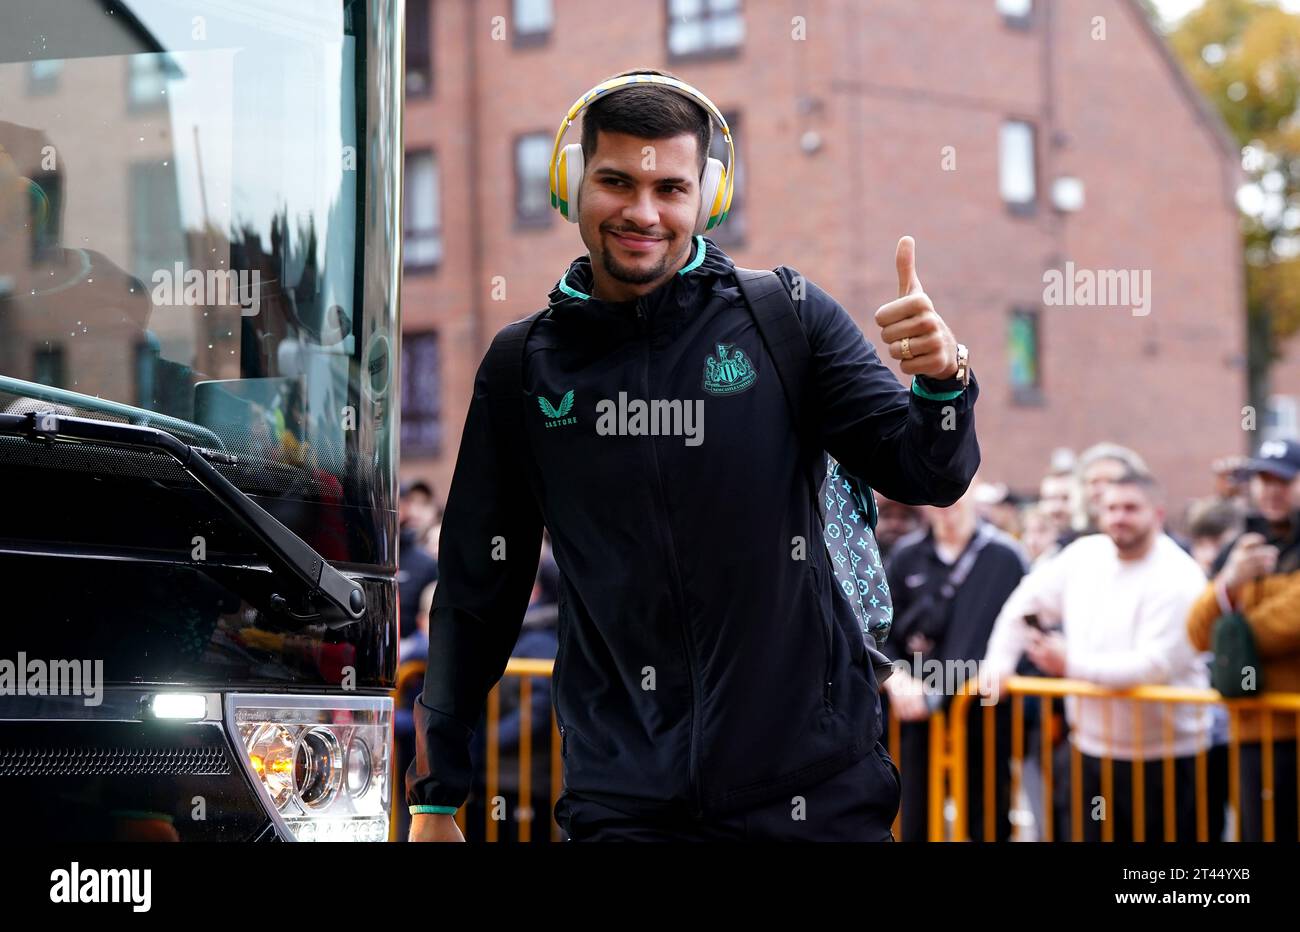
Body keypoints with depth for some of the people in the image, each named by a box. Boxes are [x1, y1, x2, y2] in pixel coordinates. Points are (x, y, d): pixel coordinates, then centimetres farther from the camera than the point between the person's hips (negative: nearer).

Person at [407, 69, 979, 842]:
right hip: (624, 800, 1)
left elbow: (928, 475, -3)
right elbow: (478, 591, 10)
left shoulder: (787, 316, -1)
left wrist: (942, 381, -25)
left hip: (810, 784, -1)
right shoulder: (524, 366, 4)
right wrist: (436, 797, 12)